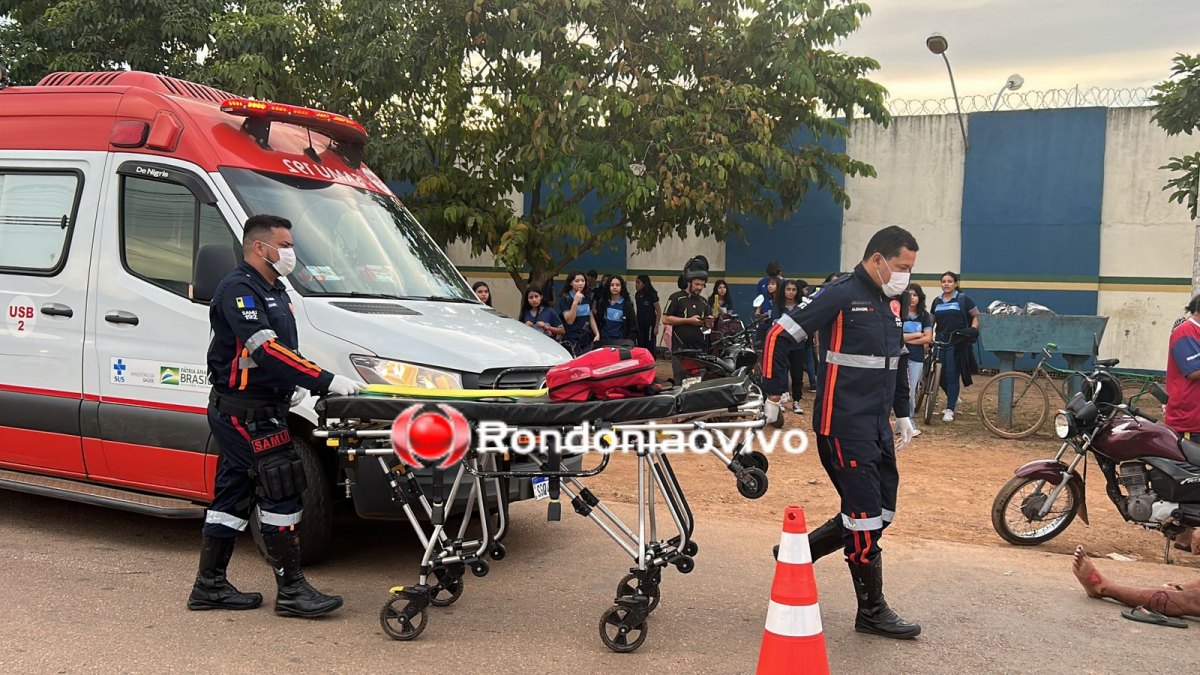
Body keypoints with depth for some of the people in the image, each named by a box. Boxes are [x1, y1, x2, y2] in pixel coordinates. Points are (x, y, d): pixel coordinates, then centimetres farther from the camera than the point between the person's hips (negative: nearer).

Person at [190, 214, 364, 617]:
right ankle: (291, 590, -1)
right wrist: (326, 381, -29)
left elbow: (281, 348, 27)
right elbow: (266, 349, -27)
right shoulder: (238, 289, -15)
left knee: (232, 496, 14)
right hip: (243, 413, -10)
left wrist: (292, 385, 7)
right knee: (281, 494, -8)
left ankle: (209, 586, 23)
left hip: (258, 412, 10)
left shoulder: (273, 292, 17)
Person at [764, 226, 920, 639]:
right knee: (866, 517, -4)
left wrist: (902, 414, 23)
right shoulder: (839, 295, -13)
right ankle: (872, 612, 11)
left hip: (878, 428, 9)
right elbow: (778, 336, -14)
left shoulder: (890, 304, 13)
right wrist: (773, 396, -14)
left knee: (882, 513, 11)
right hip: (844, 427, -9)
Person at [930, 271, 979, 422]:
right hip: (940, 341, 4)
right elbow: (931, 321, 19)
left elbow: (976, 316, 4)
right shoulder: (937, 301, 13)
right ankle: (953, 399, 31)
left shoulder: (963, 299, 0)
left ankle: (950, 409, 1)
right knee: (940, 375, 4)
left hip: (957, 343, -4)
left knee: (952, 375, -5)